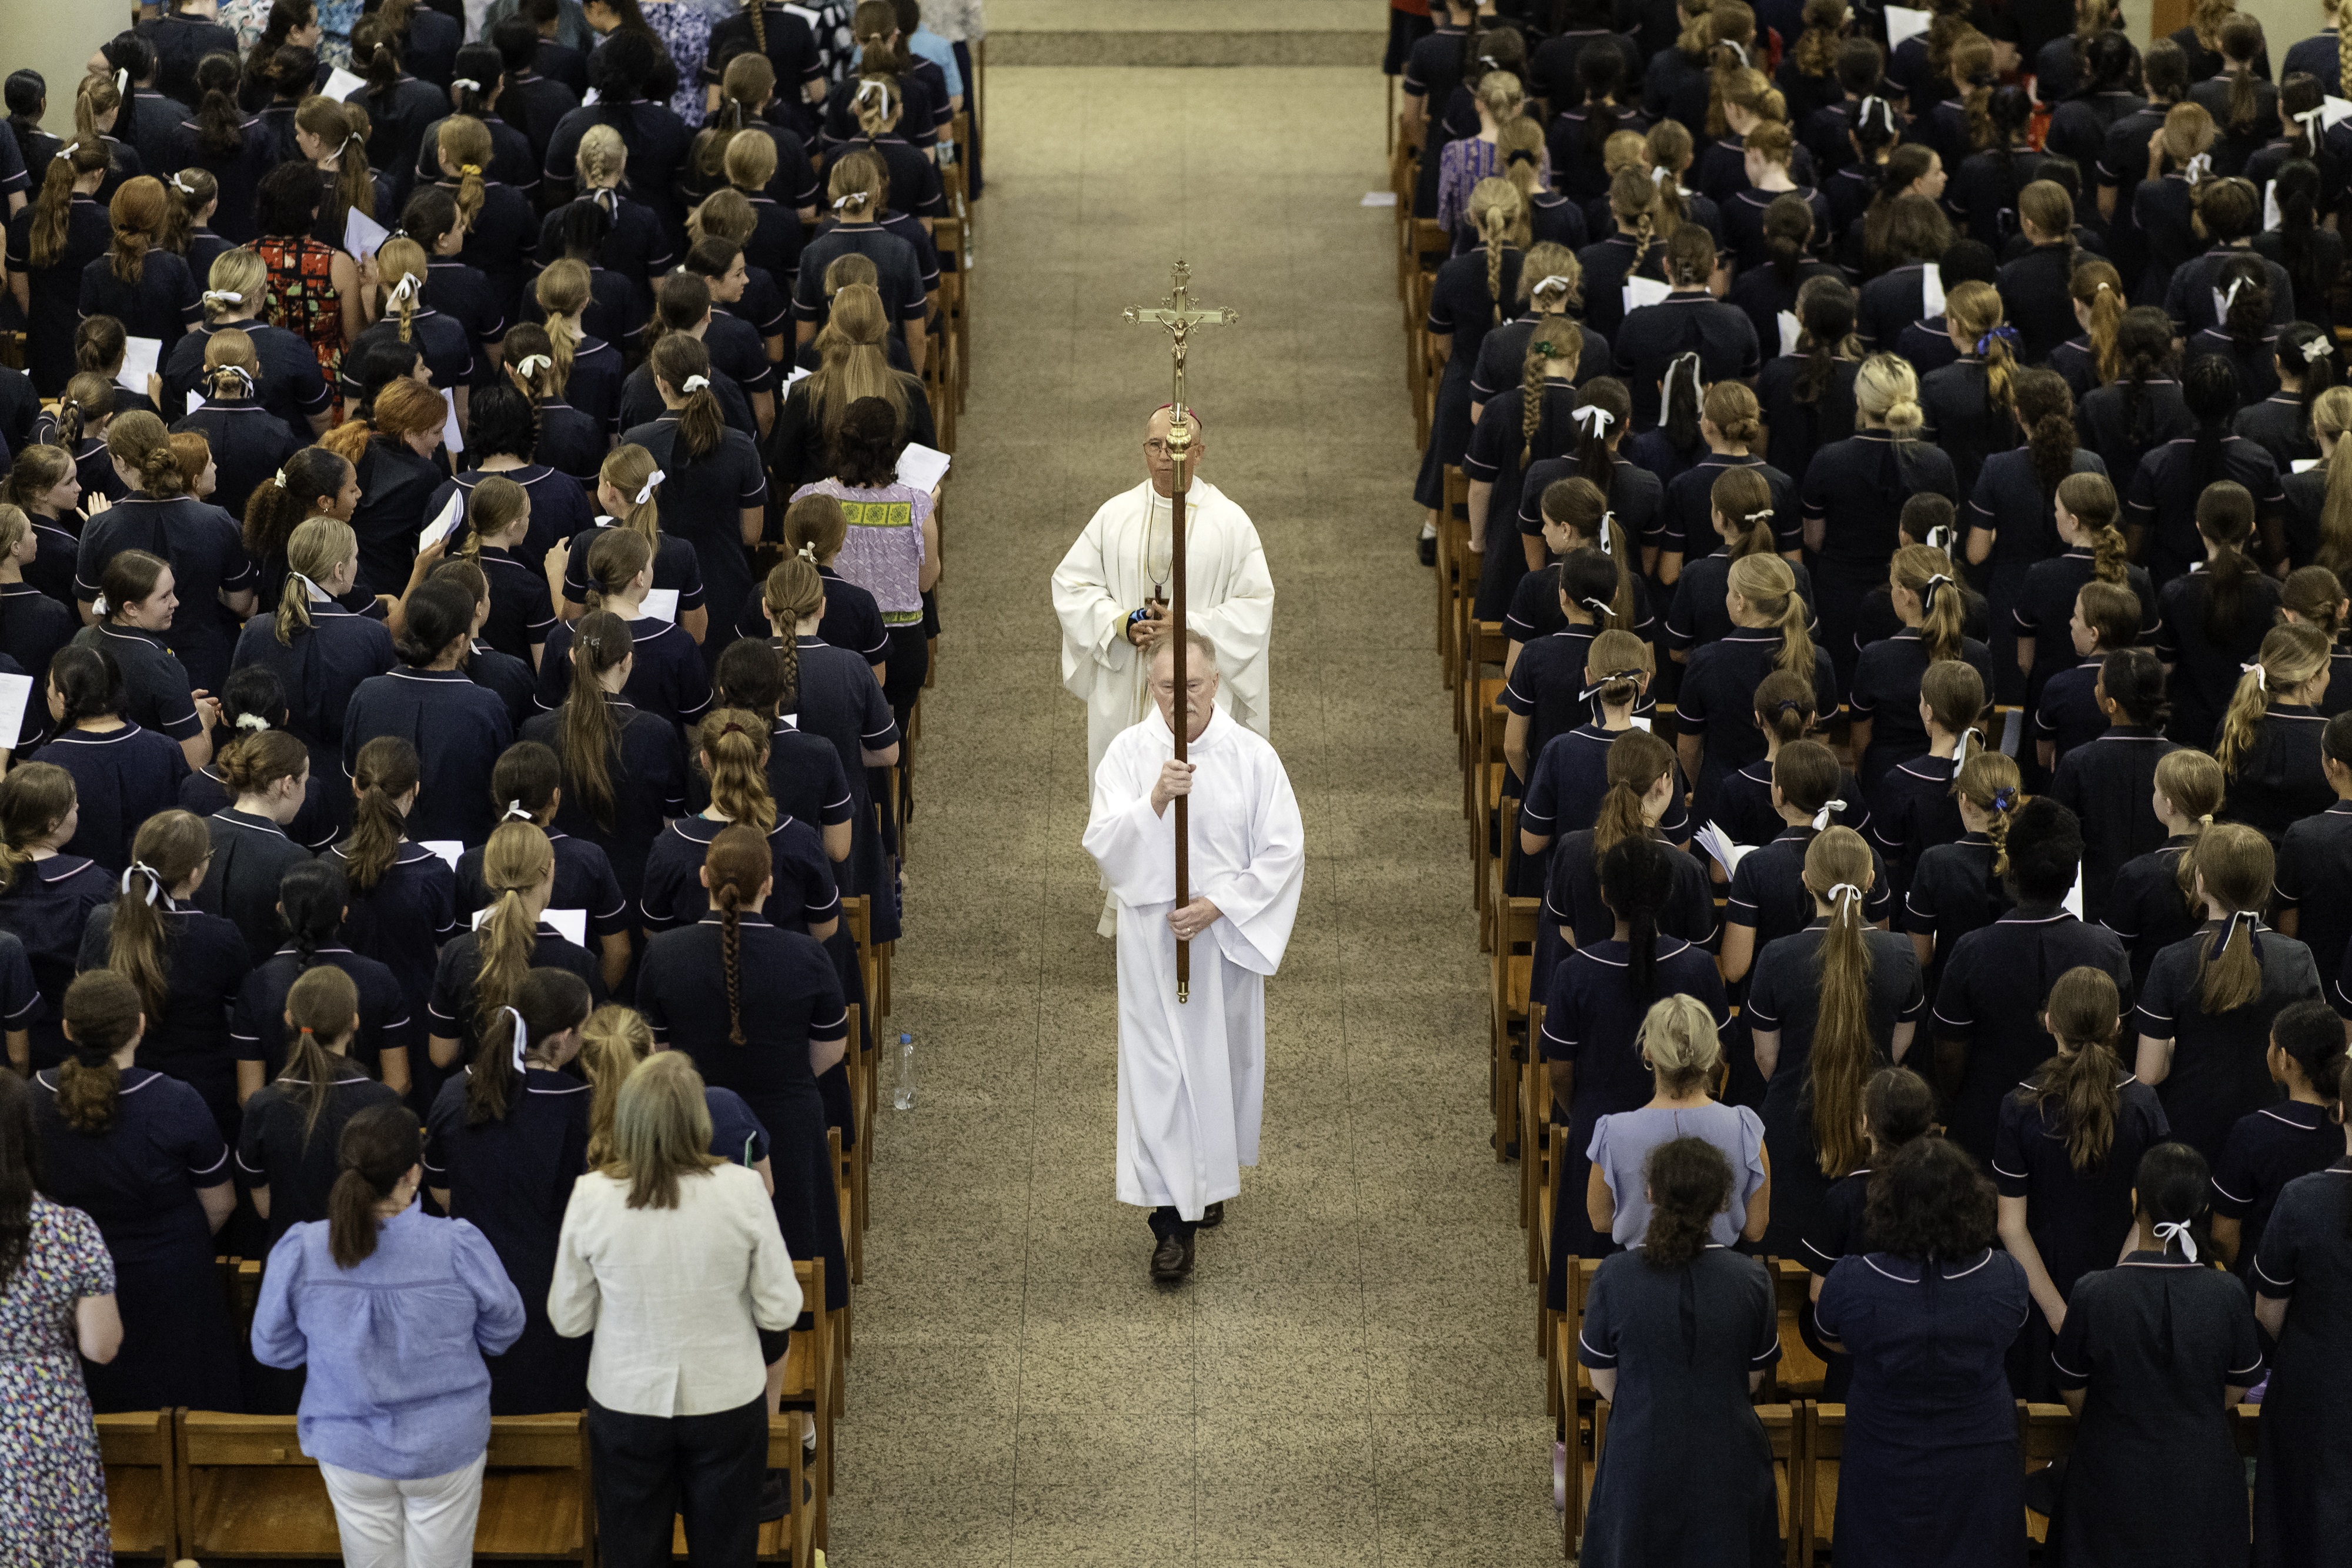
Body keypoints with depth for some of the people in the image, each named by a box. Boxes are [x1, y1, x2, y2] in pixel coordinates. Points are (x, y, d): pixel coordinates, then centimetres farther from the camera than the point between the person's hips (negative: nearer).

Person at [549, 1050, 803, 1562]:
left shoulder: (592, 1197, -14)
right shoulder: (743, 1189, -16)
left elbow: (568, 1320, -4)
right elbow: (780, 1312, -9)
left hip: (627, 1404, 0)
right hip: (727, 1401, 0)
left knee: (633, 1554, 17)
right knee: (724, 1553, 16)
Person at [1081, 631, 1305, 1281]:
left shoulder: (1253, 757, -6)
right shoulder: (1129, 752, -4)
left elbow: (1284, 852, -5)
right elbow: (1102, 843, -11)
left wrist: (1218, 904, -14)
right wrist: (1154, 801, -27)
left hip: (1225, 935, 1)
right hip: (1152, 937, -1)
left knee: (1223, 1060, 14)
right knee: (1158, 1072, -4)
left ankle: (1214, 1176, 39)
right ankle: (1173, 1220, -1)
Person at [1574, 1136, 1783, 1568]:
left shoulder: (1613, 1277, -15)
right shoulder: (1751, 1279, -12)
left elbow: (1605, 1385, -6)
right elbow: (1752, 1382, -1)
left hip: (1640, 1460, -1)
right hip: (1726, 1464, 1)